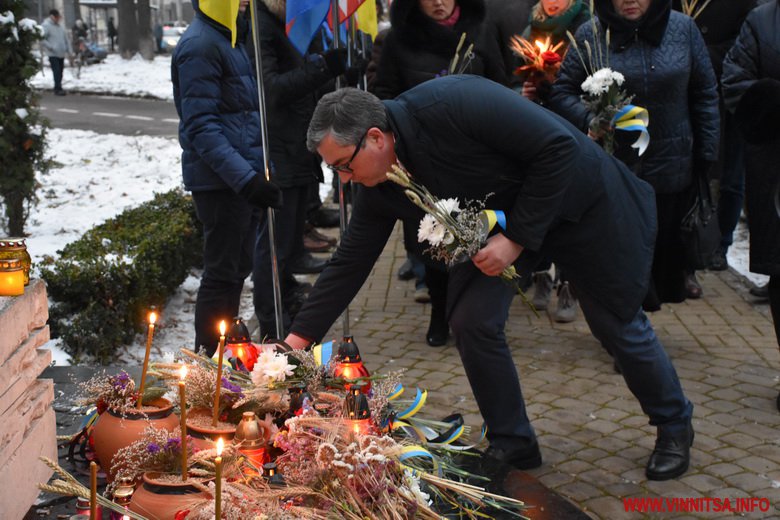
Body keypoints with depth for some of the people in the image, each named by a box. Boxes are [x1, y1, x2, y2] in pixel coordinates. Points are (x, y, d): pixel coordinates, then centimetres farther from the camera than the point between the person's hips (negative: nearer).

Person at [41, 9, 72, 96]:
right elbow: (42, 39, -12)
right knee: (56, 71, -13)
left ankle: (57, 89, 18)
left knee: (60, 71, 9)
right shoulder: (46, 26, -7)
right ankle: (58, 89, -14)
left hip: (61, 53, 7)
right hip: (53, 54, -7)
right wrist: (51, 47, -19)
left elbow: (66, 39, 18)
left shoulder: (60, 27, 14)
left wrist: (69, 50, 11)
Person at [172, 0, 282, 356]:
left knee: (237, 268, 17)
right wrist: (245, 178, -28)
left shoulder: (232, 38, 16)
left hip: (243, 179, 10)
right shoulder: (200, 45, -15)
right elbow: (201, 127, -20)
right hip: (220, 181, -10)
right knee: (222, 274, -2)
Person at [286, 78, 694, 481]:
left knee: (619, 324, 8)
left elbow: (559, 146, -32)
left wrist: (518, 238, -31)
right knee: (471, 321, -8)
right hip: (498, 225, 6)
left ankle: (673, 424, 35)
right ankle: (512, 443, 13)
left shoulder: (452, 105, -36)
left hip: (581, 201, -5)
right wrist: (299, 338, -9)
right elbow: (350, 262, -6)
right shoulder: (379, 190, -14)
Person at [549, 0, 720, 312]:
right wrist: (588, 119, -20)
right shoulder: (589, 35, 0)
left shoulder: (683, 28, 4)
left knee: (666, 249, 8)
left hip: (672, 168, 1)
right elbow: (562, 92, 0)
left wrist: (707, 156, 3)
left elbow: (705, 95, 7)